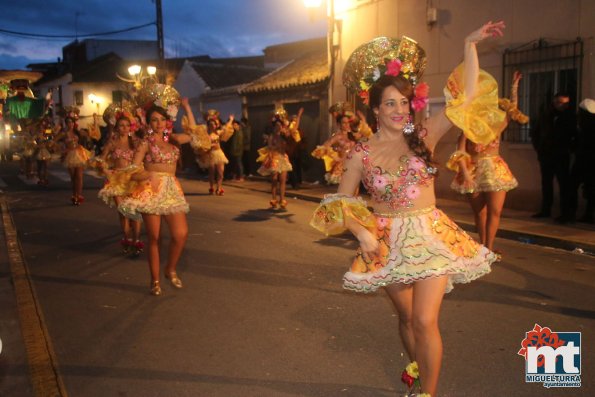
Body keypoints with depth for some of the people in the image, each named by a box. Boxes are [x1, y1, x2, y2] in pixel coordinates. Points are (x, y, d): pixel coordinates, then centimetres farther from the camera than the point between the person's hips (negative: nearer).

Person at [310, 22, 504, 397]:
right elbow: (341, 199, 1)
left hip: (430, 236, -1)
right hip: (389, 241, 1)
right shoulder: (362, 152, -5)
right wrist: (363, 233, -13)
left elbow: (467, 96, -9)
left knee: (425, 321, -9)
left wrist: (470, 44, -12)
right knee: (406, 316, 17)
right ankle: (418, 365, 45)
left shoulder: (423, 136, -4)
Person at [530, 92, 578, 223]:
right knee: (546, 183, 9)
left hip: (562, 157, -3)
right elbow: (534, 132, 15)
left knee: (564, 184, -4)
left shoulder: (570, 117, -1)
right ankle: (545, 210, 19)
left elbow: (575, 136, 2)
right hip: (546, 155, 3)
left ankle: (565, 213, -2)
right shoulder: (545, 115, 7)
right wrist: (538, 147, 8)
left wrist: (568, 148, -6)